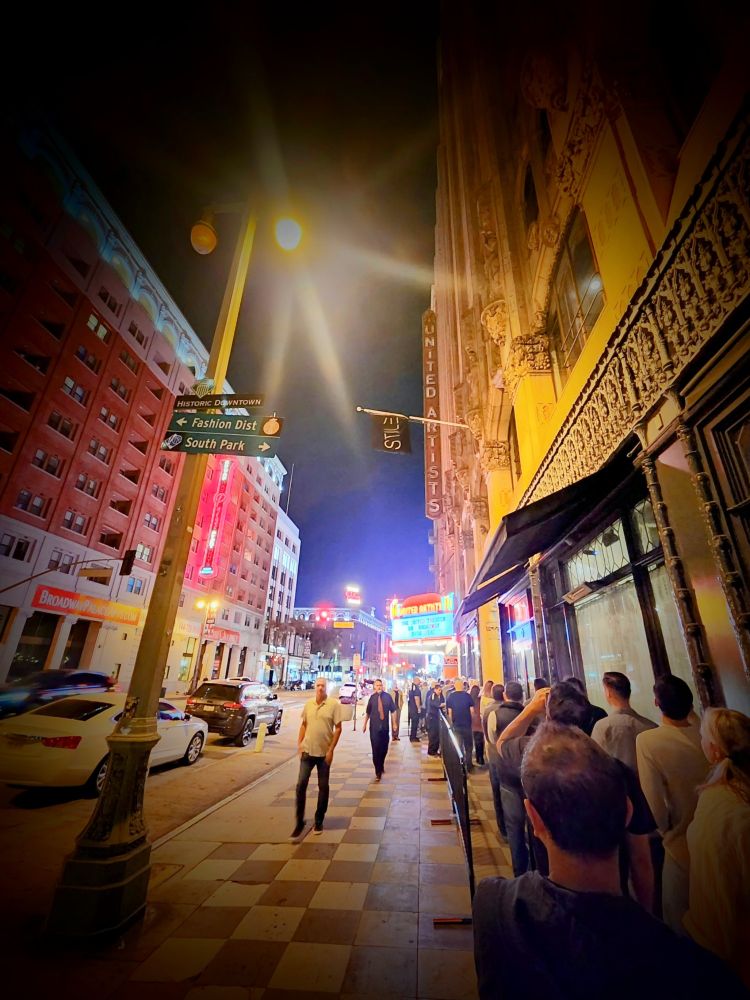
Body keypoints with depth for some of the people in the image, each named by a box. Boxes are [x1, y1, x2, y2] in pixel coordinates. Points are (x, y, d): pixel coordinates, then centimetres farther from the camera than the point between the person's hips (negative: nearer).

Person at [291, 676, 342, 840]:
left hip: (324, 753, -2)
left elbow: (338, 728, -9)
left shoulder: (334, 704, -11)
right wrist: (299, 743, 3)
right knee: (301, 785, 1)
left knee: (323, 787, 11)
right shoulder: (308, 703, 1)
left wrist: (331, 750, -13)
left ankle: (319, 821, 28)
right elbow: (304, 724, 11)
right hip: (307, 751, 3)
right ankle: (299, 822, 17)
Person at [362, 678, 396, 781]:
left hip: (385, 726, 1)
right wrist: (364, 724, 8)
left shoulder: (387, 696, -6)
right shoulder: (372, 697, -6)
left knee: (384, 748, 14)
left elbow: (392, 711, 2)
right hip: (374, 727, -1)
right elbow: (368, 712, 3)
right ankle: (378, 772, 11)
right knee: (376, 749, -3)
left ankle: (381, 766, 40)